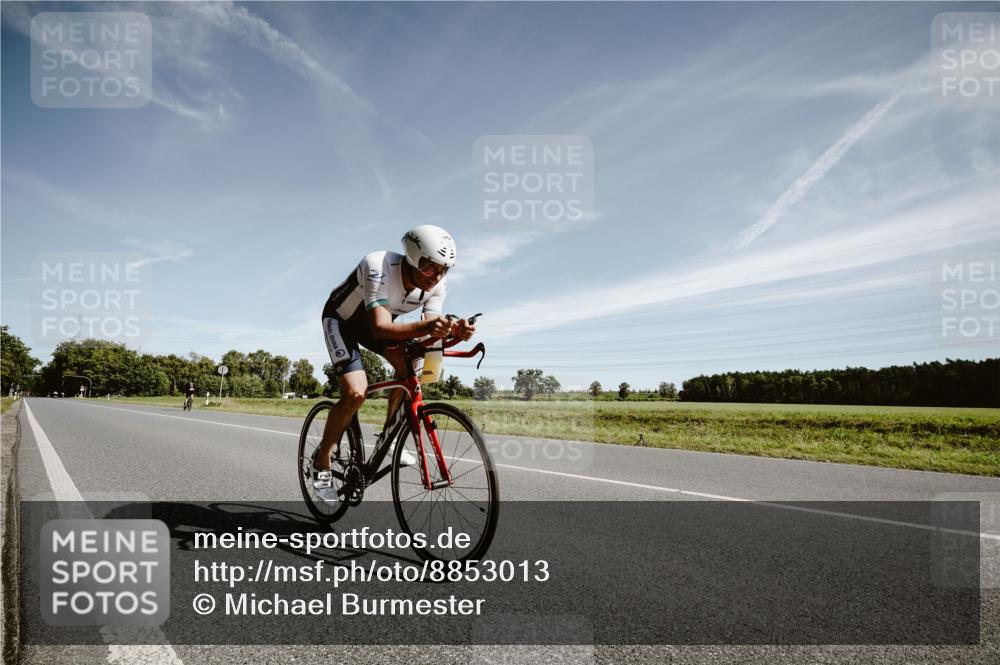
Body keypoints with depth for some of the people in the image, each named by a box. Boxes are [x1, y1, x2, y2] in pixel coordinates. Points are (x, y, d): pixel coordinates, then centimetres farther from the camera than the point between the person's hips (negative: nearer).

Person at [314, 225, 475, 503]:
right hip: (341, 319, -5)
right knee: (356, 393, -22)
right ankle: (321, 463, -2)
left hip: (374, 322, 6)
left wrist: (453, 330, -48)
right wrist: (425, 327, -63)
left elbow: (427, 330, -26)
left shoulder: (437, 285, -20)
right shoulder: (380, 268, -38)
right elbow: (380, 327, -47)